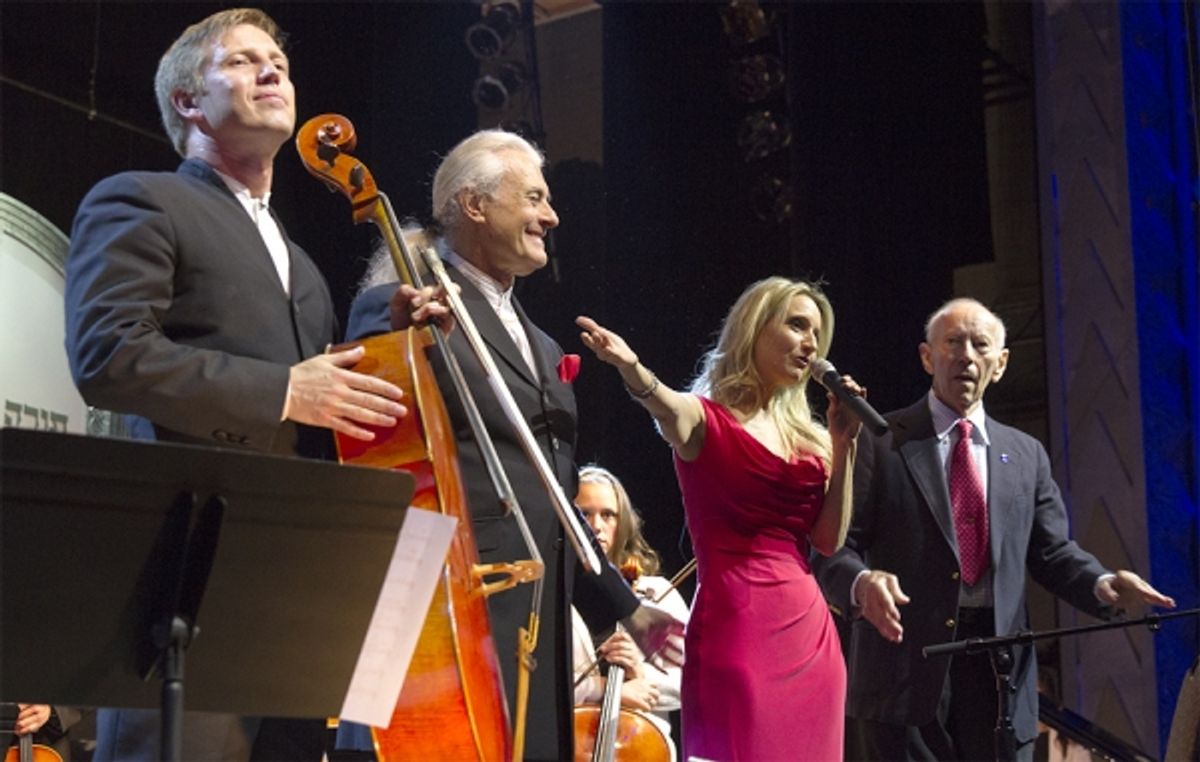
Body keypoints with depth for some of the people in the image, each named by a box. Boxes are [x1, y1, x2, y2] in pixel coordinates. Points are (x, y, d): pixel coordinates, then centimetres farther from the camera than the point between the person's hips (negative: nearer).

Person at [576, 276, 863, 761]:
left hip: (809, 634, 6)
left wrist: (843, 444, 2)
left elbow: (829, 540, 8)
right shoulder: (706, 419, 0)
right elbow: (671, 411, -25)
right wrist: (633, 370, -46)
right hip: (735, 626, -6)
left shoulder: (808, 436, 17)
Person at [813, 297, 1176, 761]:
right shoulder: (879, 443, 3)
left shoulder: (1026, 454, 17)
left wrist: (1101, 584, -6)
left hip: (1001, 671, 4)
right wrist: (861, 583, -26)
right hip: (907, 664, -4)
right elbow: (835, 545, -4)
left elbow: (1051, 551, 15)